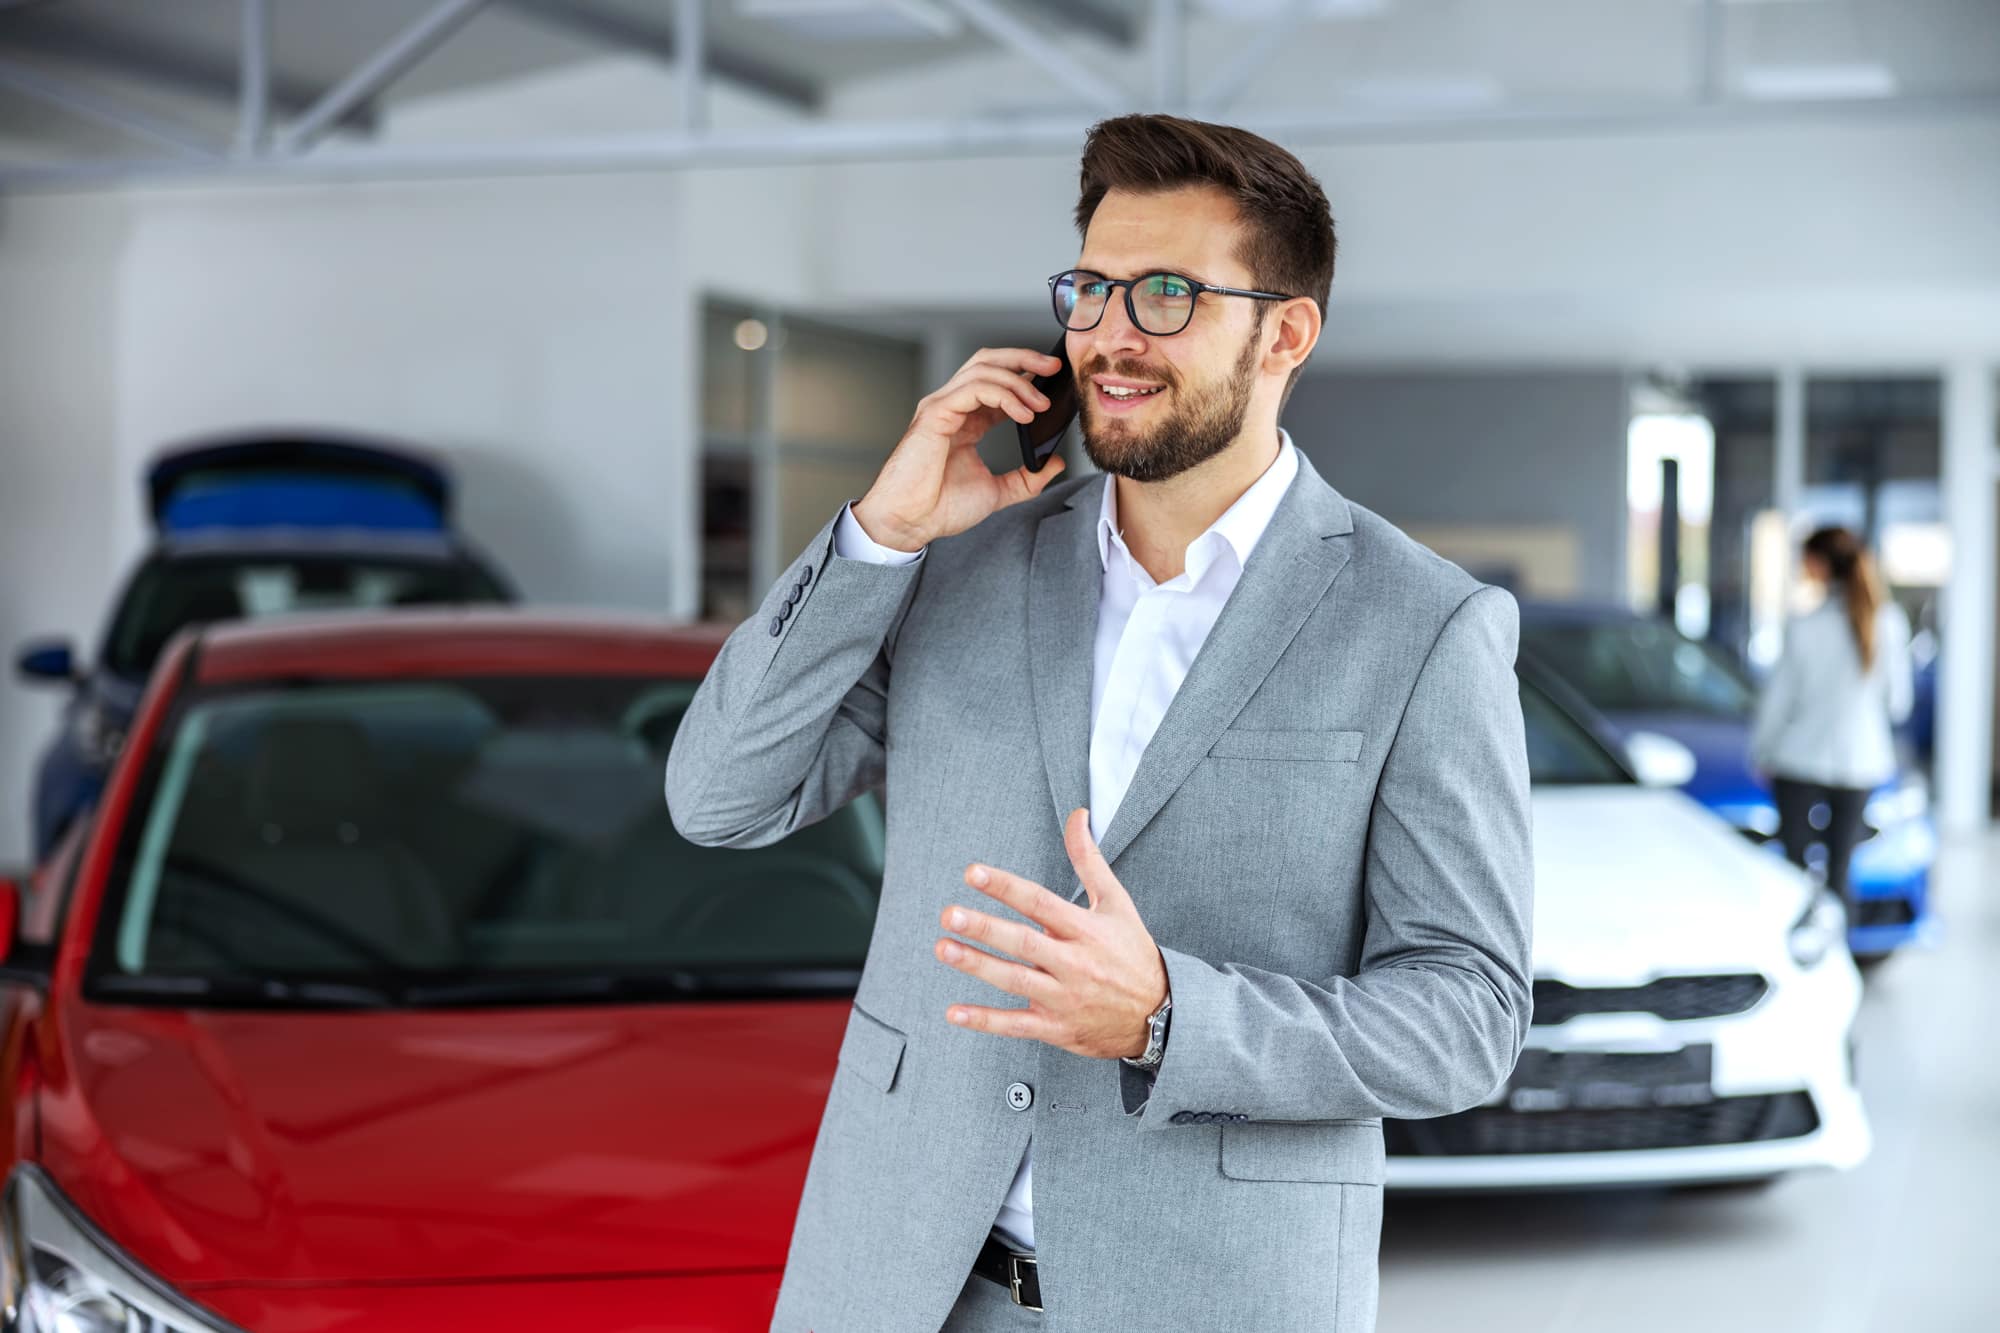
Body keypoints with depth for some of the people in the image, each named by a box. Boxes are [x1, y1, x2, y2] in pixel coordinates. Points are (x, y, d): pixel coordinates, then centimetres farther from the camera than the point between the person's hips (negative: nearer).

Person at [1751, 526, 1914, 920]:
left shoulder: (1804, 627, -14)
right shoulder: (1890, 622, -4)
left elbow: (1778, 699, -6)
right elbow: (1899, 700, 4)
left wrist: (1761, 754, 8)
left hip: (1802, 759, -3)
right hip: (1862, 761, 3)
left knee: (1795, 865, 5)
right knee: (1841, 868, 9)